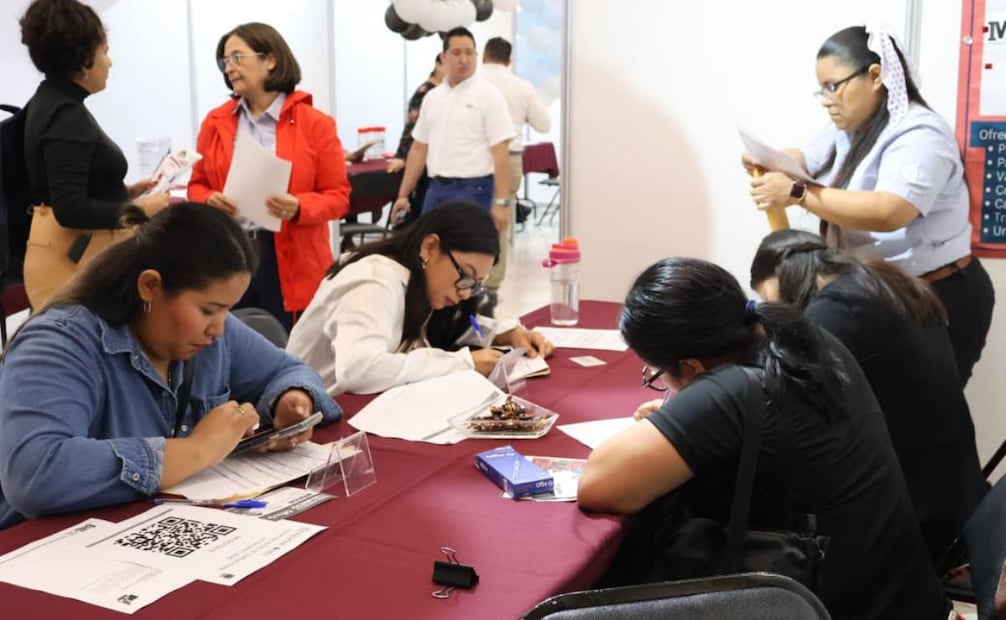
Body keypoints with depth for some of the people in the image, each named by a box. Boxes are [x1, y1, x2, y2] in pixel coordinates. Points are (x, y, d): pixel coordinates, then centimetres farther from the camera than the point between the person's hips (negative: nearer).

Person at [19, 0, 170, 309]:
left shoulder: (50, 103, 12)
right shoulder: (67, 116, -18)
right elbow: (69, 209, -23)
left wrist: (124, 191, 14)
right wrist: (139, 209, -15)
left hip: (73, 253, 10)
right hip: (75, 260, -10)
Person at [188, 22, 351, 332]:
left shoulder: (315, 124, -3)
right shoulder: (215, 122, 8)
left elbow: (338, 196, -2)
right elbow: (197, 185, 15)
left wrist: (298, 208, -20)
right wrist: (209, 201, -8)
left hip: (291, 263, -3)